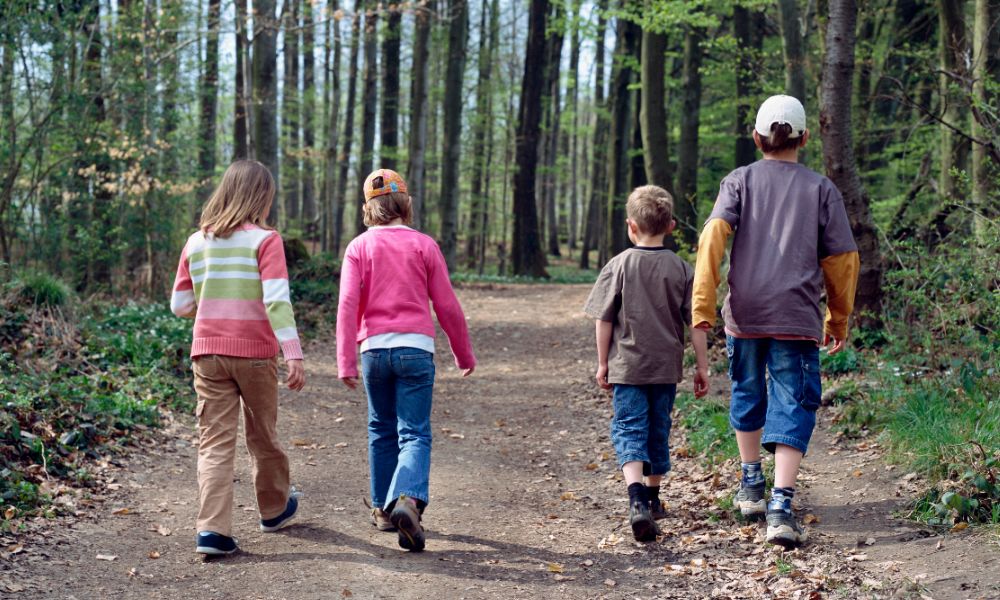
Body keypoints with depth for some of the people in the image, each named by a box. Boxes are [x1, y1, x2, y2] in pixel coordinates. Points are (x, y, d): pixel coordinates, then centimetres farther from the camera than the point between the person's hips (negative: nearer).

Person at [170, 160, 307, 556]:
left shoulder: (196, 243, 7)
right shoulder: (265, 240, -8)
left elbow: (180, 305, 11)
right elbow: (276, 301, -18)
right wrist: (293, 354, -20)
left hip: (208, 354, 3)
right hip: (255, 352, -3)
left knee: (214, 441, 2)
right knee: (262, 434, 15)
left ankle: (212, 529, -11)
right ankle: (275, 508, 36)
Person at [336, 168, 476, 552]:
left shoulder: (359, 247, 3)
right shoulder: (424, 245, 2)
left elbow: (348, 304, -6)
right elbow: (447, 305, 4)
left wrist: (346, 362, -7)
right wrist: (464, 354, 15)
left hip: (374, 348, 2)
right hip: (416, 348, -1)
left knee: (382, 431, 17)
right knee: (414, 434, -3)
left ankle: (384, 509, 24)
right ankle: (409, 500, -27)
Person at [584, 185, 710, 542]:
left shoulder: (619, 266, -6)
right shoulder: (681, 269, -1)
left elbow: (604, 319, -4)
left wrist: (603, 362, 7)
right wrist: (702, 366, 8)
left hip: (627, 366, -3)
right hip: (666, 367, 3)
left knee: (629, 429, -4)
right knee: (658, 430, 17)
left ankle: (637, 501, -25)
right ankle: (652, 499, 29)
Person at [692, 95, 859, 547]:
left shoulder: (740, 181, 4)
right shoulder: (821, 189, 5)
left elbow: (714, 236, -10)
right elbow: (841, 260, 7)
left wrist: (702, 306, -11)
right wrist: (839, 321, 19)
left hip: (745, 315, 2)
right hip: (797, 320, -1)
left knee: (748, 395, 20)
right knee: (792, 409, -1)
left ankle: (751, 486, 35)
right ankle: (781, 505, -14)